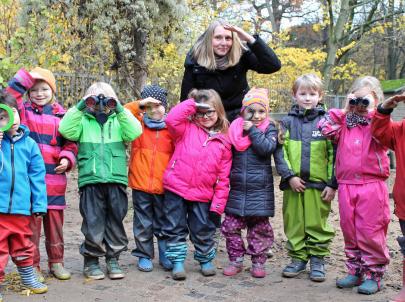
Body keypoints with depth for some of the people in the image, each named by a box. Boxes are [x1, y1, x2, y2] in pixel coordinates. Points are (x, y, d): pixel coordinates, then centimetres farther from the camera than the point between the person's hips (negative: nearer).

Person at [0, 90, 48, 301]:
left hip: (21, 207, 3)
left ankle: (28, 277, 38)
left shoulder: (29, 143, 1)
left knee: (23, 245, 20)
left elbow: (37, 176, 3)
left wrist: (39, 204, 0)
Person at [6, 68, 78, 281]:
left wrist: (67, 159, -6)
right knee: (32, 223, 2)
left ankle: (56, 262, 23)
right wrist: (26, 77, -16)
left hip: (54, 180, 2)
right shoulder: (23, 110, 5)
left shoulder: (62, 115, 10)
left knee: (55, 222, 10)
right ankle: (32, 265, 13)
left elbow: (70, 143, 12)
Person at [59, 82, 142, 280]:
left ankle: (113, 259, 20)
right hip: (91, 180, -1)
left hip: (116, 179, 2)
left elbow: (135, 132, -5)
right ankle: (91, 260, 14)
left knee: (115, 221, 8)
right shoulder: (83, 121, 10)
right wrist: (78, 108, -11)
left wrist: (120, 110, -10)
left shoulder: (118, 120, 12)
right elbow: (66, 130, -8)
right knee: (93, 222, 1)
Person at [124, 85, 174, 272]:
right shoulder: (138, 123, 5)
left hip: (163, 186, 0)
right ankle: (144, 255, 24)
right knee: (143, 223, 10)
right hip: (141, 184, 0)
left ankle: (166, 256, 24)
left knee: (163, 223, 11)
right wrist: (140, 104, -15)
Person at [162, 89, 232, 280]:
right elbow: (171, 120, -20)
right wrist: (191, 104, -13)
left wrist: (218, 204, -2)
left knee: (203, 230, 10)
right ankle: (177, 262, 19)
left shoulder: (223, 142, 4)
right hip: (176, 188, -1)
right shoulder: (187, 129, 3)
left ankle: (206, 260, 30)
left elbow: (223, 178, 3)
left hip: (203, 195, 1)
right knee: (175, 228, 6)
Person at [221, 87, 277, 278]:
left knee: (260, 228, 6)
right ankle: (235, 261, 18)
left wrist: (252, 130, -16)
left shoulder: (269, 128, -1)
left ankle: (258, 262, 20)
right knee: (230, 226, 4)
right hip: (237, 188, 3)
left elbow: (267, 148, -20)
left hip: (260, 189, -2)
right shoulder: (235, 128, 6)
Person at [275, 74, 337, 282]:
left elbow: (334, 154, 1)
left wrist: (332, 184, -4)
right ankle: (298, 258, 23)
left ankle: (318, 259, 18)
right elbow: (280, 151, 2)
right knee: (294, 222, 9)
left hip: (319, 184, -2)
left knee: (318, 223, 4)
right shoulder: (287, 122, 6)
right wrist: (289, 176, -9)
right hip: (293, 183, 2)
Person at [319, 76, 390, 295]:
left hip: (372, 186, -4)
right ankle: (355, 270, 24)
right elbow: (326, 129, -2)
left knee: (371, 232, -1)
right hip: (346, 185, 4)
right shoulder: (344, 122, 12)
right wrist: (343, 111, 0)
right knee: (349, 231, 11)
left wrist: (371, 111, -12)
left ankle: (373, 274, 11)